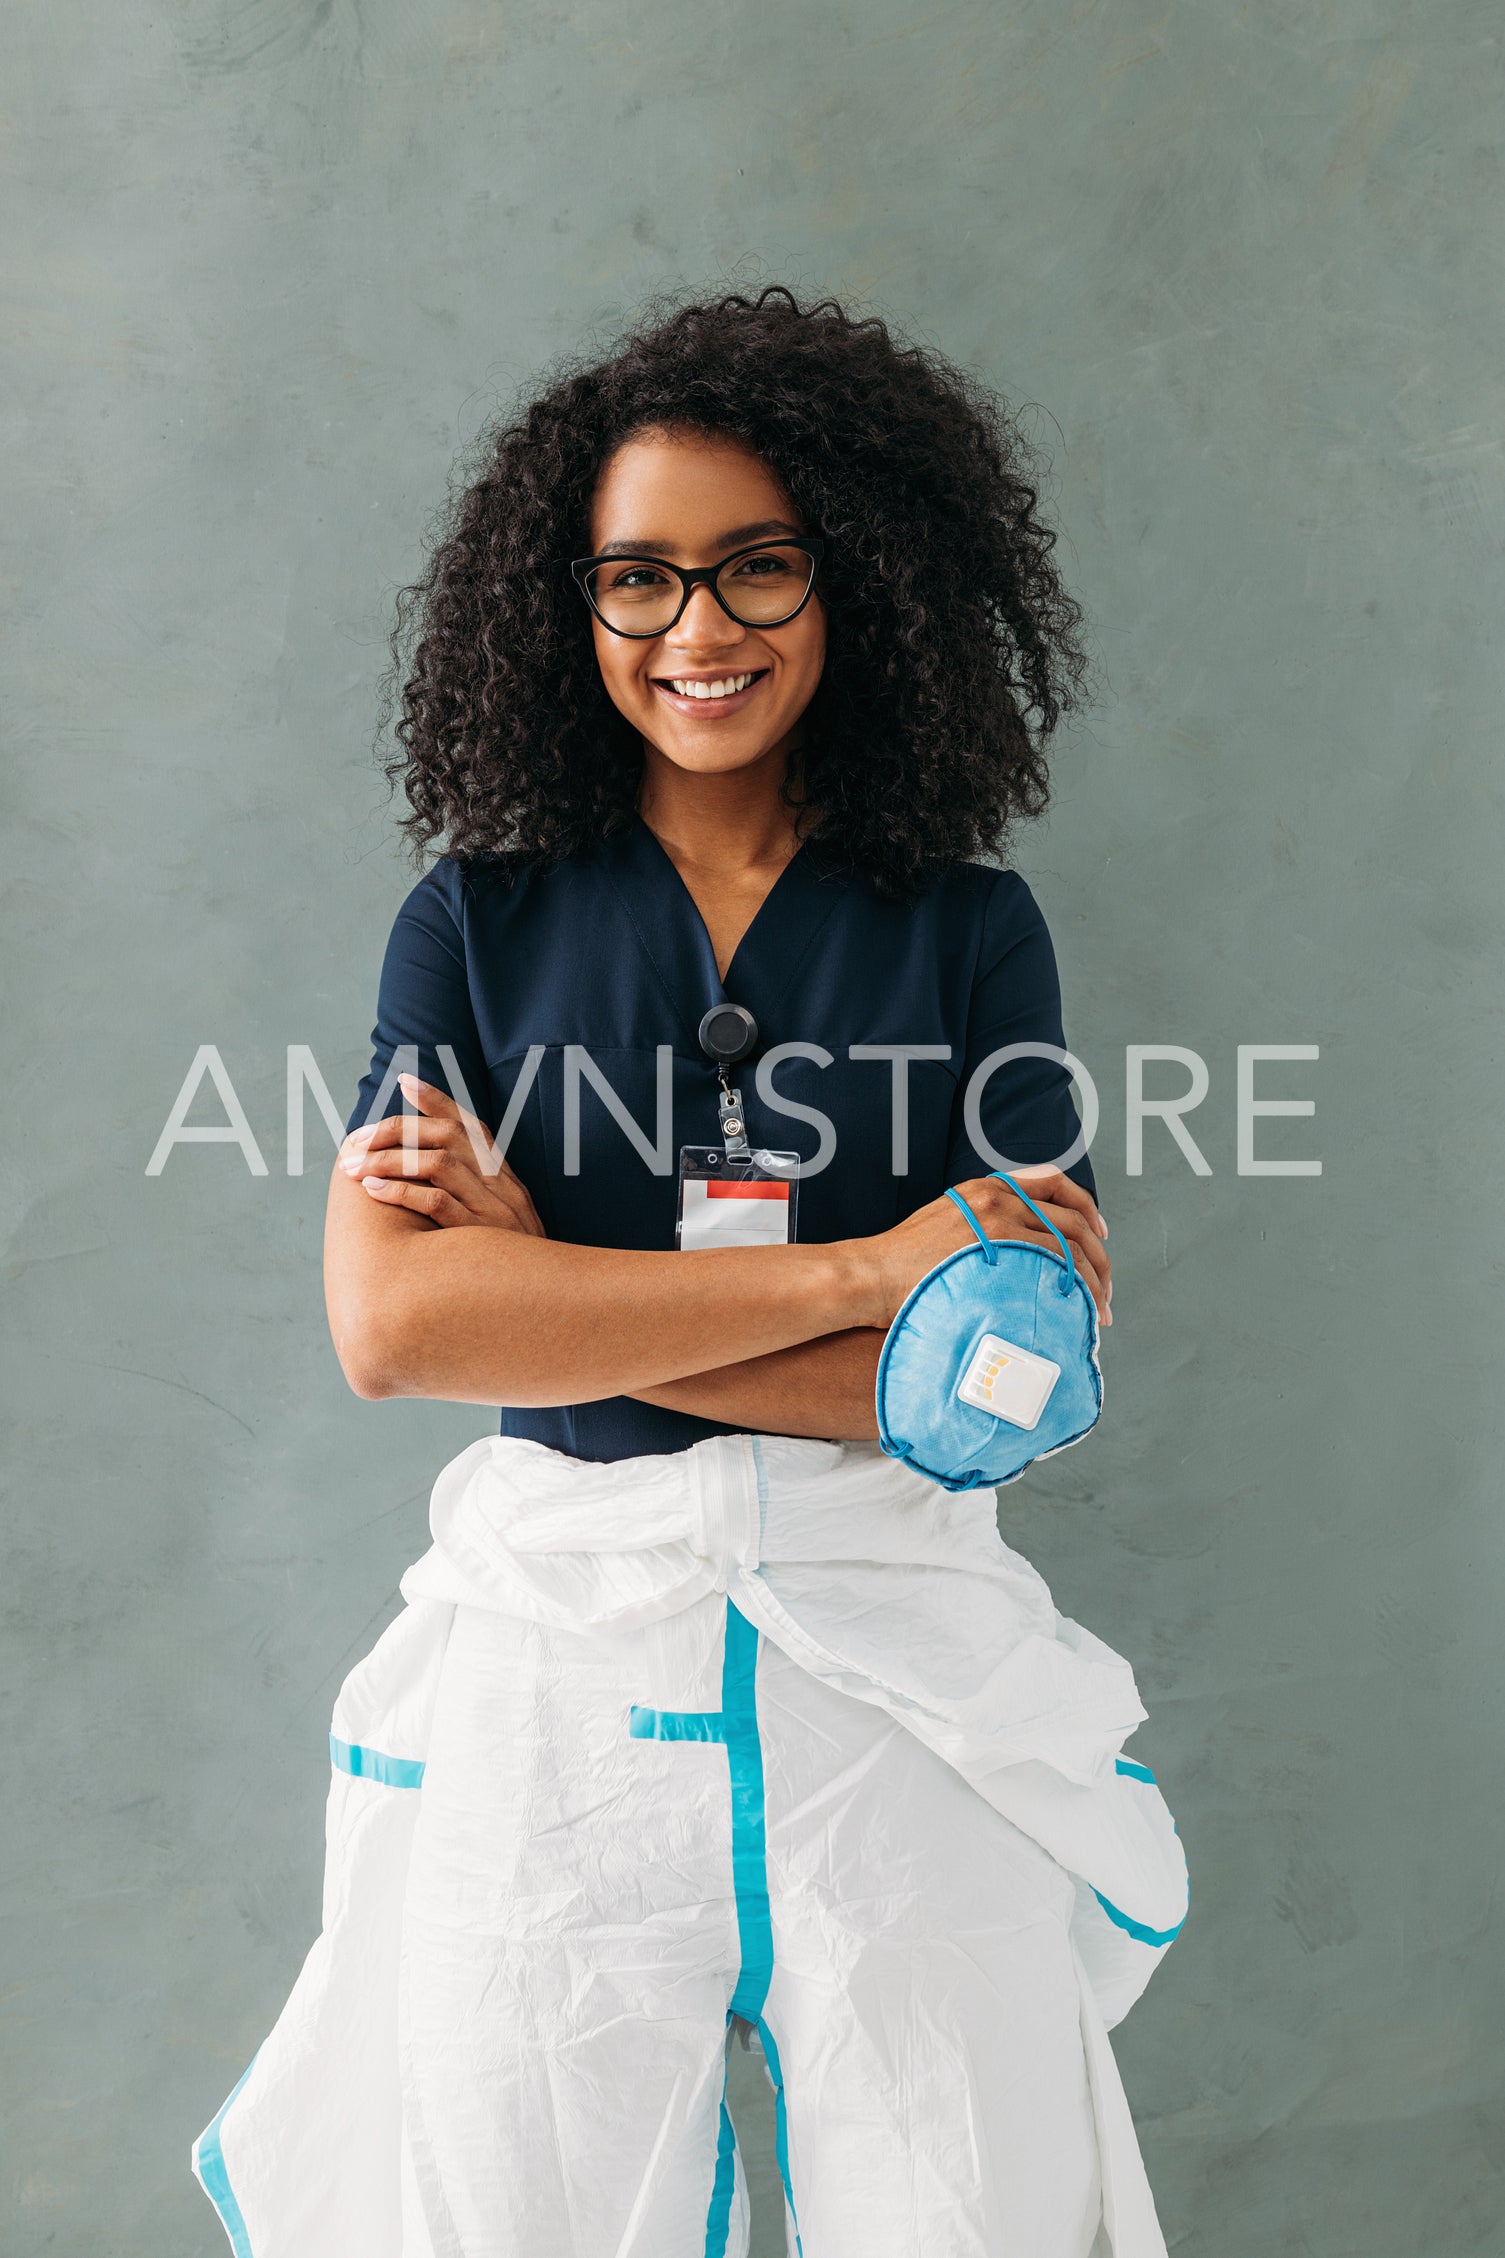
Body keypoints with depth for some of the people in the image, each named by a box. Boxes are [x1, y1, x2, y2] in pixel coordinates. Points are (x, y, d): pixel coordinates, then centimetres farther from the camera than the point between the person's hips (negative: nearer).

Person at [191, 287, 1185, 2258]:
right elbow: (387, 1324, -10)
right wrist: (859, 1271, -14)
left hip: (896, 1655, 0)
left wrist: (546, 1280, -11)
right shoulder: (479, 921, 4)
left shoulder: (969, 927, 3)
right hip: (554, 1650, 0)